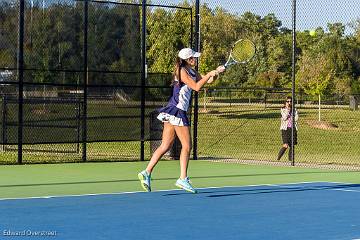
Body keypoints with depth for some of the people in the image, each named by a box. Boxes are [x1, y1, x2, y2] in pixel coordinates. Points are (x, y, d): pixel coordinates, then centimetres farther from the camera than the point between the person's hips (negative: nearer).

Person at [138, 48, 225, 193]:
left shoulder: (192, 72, 16)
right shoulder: (182, 71, -12)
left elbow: (205, 81, 20)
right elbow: (197, 87, -18)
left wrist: (216, 72, 2)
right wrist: (210, 74, -13)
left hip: (178, 112, 9)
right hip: (176, 111, -9)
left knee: (165, 146, 6)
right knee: (187, 145, -4)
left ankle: (146, 173, 3)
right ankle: (183, 179, -3)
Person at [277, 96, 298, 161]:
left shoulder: (294, 109, 10)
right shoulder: (283, 109, 2)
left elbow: (296, 118, -3)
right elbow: (284, 118, -14)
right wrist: (287, 109, -12)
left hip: (293, 129, 4)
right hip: (285, 129, -4)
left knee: (292, 146, 4)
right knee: (285, 146, -15)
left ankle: (290, 160, 11)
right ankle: (278, 159, -1)